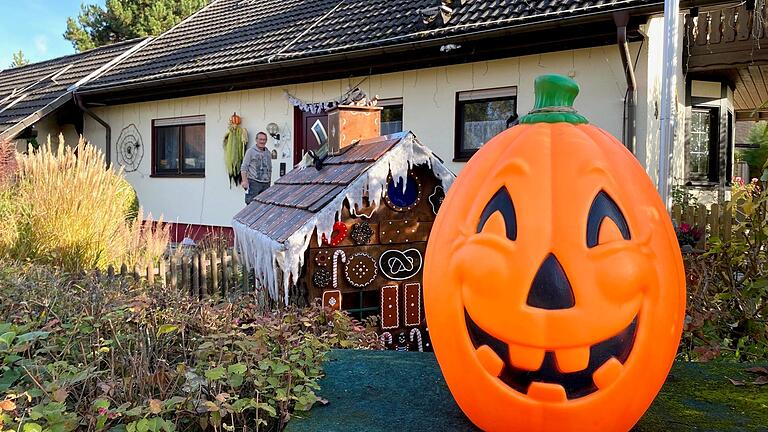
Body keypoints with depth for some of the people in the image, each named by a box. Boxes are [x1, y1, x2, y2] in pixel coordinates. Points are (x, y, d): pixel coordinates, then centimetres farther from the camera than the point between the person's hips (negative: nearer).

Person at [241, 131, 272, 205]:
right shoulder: (251, 151, -1)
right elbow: (244, 167, -6)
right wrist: (244, 181, -16)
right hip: (254, 182, -5)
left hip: (266, 183, 5)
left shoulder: (268, 153, 16)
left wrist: (269, 181, 17)